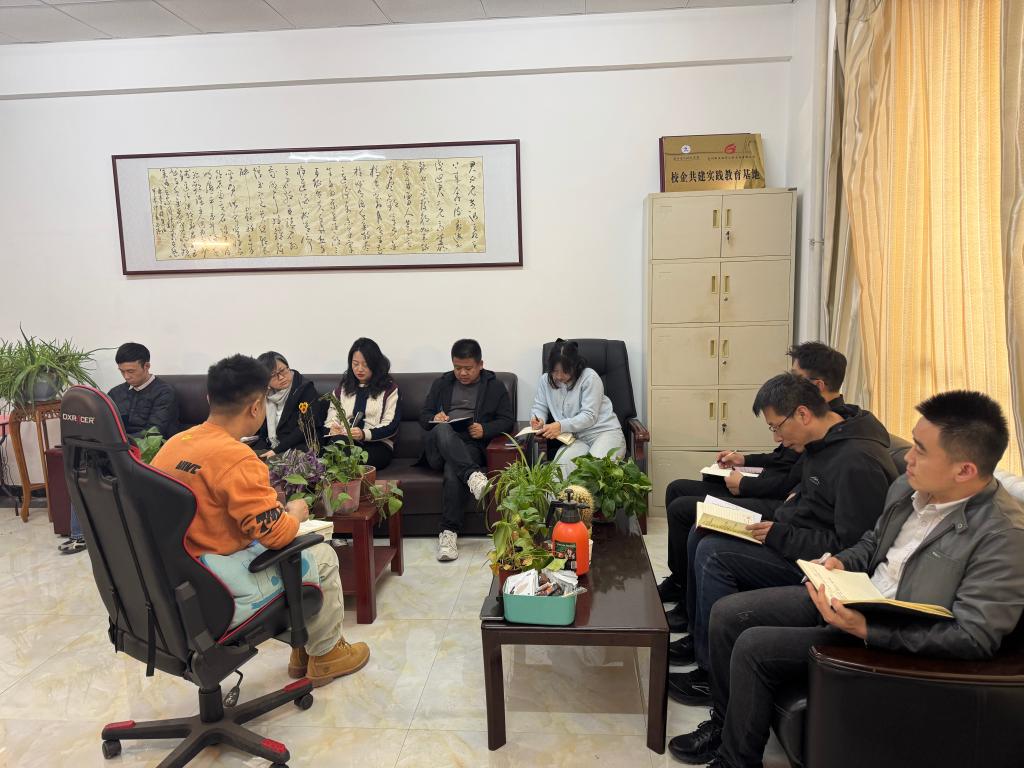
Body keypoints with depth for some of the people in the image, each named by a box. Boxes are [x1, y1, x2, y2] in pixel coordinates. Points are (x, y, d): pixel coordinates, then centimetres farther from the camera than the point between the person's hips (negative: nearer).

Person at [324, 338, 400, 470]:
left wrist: (364, 434, -19)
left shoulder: (388, 387, 10)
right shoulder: (343, 387, 23)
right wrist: (332, 429, -10)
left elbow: (391, 426, -1)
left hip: (377, 444, -3)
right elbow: (332, 417, 16)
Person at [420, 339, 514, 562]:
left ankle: (449, 533, -34)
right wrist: (434, 418, -5)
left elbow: (508, 421, 8)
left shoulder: (495, 387, 15)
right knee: (442, 429, -35)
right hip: (438, 446, 2)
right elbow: (423, 416, 20)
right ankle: (473, 475, -49)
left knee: (453, 470, -37)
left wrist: (485, 430, -12)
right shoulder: (441, 384, 22)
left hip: (470, 446, -2)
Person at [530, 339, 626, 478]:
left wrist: (561, 426, -27)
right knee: (561, 463, -33)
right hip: (576, 439, 3)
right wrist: (538, 419, -11)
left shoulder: (589, 377, -8)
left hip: (605, 431, -3)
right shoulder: (545, 380, 7)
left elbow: (589, 416, -14)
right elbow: (539, 407, 15)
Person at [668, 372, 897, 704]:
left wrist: (780, 536, -20)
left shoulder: (858, 462, -25)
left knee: (713, 554, -21)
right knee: (700, 534, 6)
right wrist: (774, 522, 3)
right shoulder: (825, 441, 6)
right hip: (792, 535, 11)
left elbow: (849, 546, -24)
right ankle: (699, 638, 18)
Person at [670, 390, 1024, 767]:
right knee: (727, 613, 0)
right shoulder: (908, 486, -1)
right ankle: (725, 723, 21)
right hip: (847, 596, 8)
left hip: (895, 641, -8)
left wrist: (866, 629, -31)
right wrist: (842, 562, -3)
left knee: (753, 647, -18)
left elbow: (974, 637, -25)